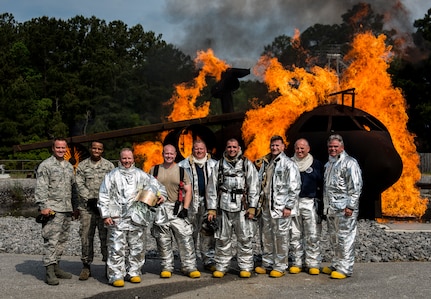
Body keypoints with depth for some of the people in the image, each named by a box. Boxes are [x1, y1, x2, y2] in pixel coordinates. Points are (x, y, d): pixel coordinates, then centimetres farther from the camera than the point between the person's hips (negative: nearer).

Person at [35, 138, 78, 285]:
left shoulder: (69, 166, 17)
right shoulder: (45, 165, -4)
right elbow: (40, 188, -10)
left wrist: (75, 206, 19)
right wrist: (43, 206, -18)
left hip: (67, 209, 7)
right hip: (53, 209, -7)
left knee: (62, 239, 11)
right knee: (51, 240, -10)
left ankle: (56, 266, 21)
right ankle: (49, 272, -7)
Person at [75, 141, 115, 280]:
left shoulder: (109, 165, 9)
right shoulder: (82, 166, 10)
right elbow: (80, 185, 2)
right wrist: (90, 200, -11)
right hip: (87, 207, 1)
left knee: (106, 236, -2)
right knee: (86, 236, 1)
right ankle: (86, 266, 10)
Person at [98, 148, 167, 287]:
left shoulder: (141, 175, 15)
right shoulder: (112, 175, 8)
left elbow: (156, 184, 22)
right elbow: (104, 196, 5)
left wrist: (161, 194, 1)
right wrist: (105, 215, -3)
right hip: (117, 219, -3)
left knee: (137, 248, 7)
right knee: (117, 248, -6)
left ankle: (133, 273, 19)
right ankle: (116, 275, 0)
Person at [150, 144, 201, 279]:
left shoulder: (181, 170, 8)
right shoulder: (154, 170, 10)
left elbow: (188, 191, 6)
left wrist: (185, 209, -5)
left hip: (177, 209, 0)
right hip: (160, 210, 1)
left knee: (186, 237, -6)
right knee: (163, 240, 5)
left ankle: (190, 267, 2)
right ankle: (166, 267, 16)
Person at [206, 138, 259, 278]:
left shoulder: (247, 164, 9)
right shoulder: (219, 165, 13)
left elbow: (254, 187, 4)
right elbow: (212, 188, 12)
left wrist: (252, 207, -4)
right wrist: (211, 208, 5)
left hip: (242, 207, -1)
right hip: (223, 207, 1)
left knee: (245, 238, -1)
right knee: (222, 238, 4)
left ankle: (245, 267, 10)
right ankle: (221, 267, 14)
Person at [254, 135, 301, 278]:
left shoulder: (289, 164, -7)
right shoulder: (265, 162, 14)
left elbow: (294, 187, -10)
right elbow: (260, 182, 20)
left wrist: (289, 206, -14)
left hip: (281, 207, -7)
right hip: (266, 206, 7)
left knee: (281, 237, -1)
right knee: (266, 236, 13)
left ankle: (280, 266, 9)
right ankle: (267, 264, 24)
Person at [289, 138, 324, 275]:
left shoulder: (316, 164, 7)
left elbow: (322, 185, 7)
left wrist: (321, 204, 1)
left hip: (310, 203, -2)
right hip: (293, 203, 2)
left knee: (313, 235, -3)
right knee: (294, 235, 5)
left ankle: (313, 264, 5)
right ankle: (297, 263, 14)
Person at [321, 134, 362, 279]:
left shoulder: (349, 163, -8)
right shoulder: (329, 164, 20)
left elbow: (356, 187, -13)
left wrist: (350, 206, -17)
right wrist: (326, 206, 21)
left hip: (344, 209, -9)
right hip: (331, 208, 9)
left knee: (345, 238, -6)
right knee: (334, 239, 16)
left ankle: (345, 268, 0)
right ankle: (335, 265, 26)